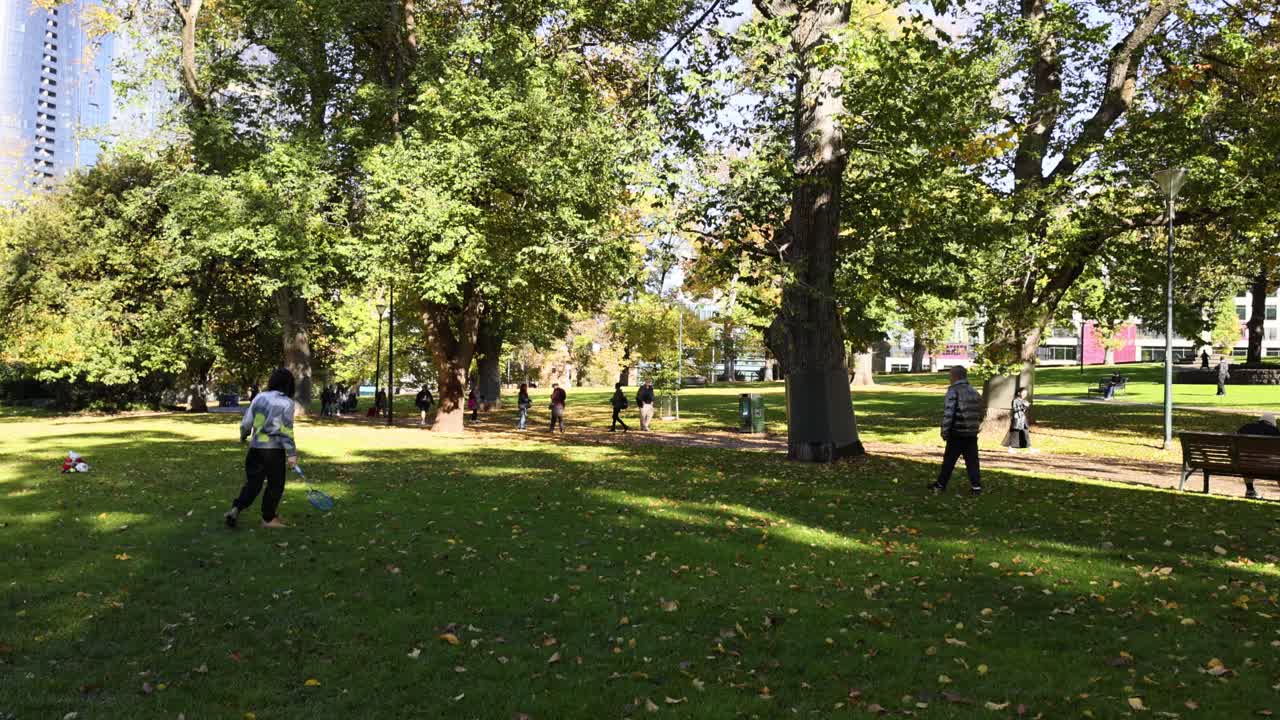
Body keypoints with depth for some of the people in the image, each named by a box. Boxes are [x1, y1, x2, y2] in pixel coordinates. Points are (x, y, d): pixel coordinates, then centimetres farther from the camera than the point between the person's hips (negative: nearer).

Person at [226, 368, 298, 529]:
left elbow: (246, 422, 9)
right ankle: (268, 518, 14)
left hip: (255, 447, 5)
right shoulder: (286, 402, -8)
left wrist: (243, 436, 28)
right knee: (275, 484, 9)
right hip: (274, 449, -5)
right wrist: (291, 453, -11)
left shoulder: (259, 397, 5)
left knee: (252, 482, 13)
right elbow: (286, 430, -12)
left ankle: (236, 509, -3)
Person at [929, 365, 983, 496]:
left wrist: (944, 431, -11)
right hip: (972, 434, 6)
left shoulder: (953, 391, -11)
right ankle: (976, 486, 2)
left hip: (957, 434, -6)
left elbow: (948, 413, -17)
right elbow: (980, 415, 16)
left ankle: (941, 485, 12)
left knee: (949, 460, 4)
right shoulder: (975, 392, 12)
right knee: (972, 461, 7)